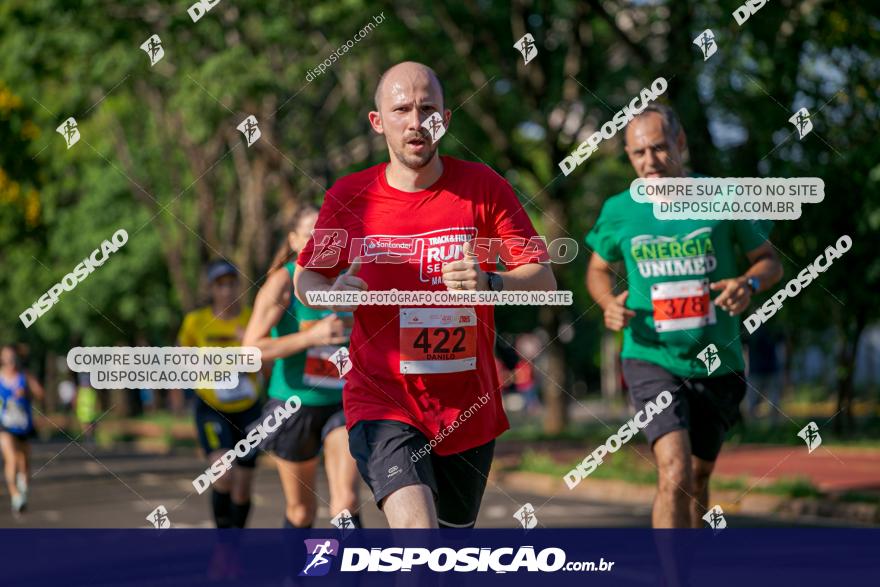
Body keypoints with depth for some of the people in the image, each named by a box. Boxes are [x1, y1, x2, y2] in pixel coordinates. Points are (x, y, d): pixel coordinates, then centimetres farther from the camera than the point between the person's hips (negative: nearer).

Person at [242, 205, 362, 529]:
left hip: (342, 404, 2)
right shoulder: (283, 283, -11)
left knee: (346, 500, -17)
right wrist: (312, 336, -28)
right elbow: (252, 348, -20)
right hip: (294, 403, -2)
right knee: (301, 511, 12)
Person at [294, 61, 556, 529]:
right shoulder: (349, 197, -1)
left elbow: (544, 280, -3)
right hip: (383, 401, -2)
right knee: (418, 537, -25)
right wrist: (332, 292, -11)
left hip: (467, 406, 2)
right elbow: (305, 278, 13)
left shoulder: (482, 187, -2)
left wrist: (489, 283, -24)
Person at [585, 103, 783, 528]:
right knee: (674, 473, -21)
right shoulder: (619, 211, -1)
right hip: (652, 360, -2)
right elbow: (599, 268, 17)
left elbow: (770, 262, 7)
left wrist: (750, 283, -16)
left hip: (716, 363, 2)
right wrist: (608, 302, -5)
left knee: (697, 478, 16)